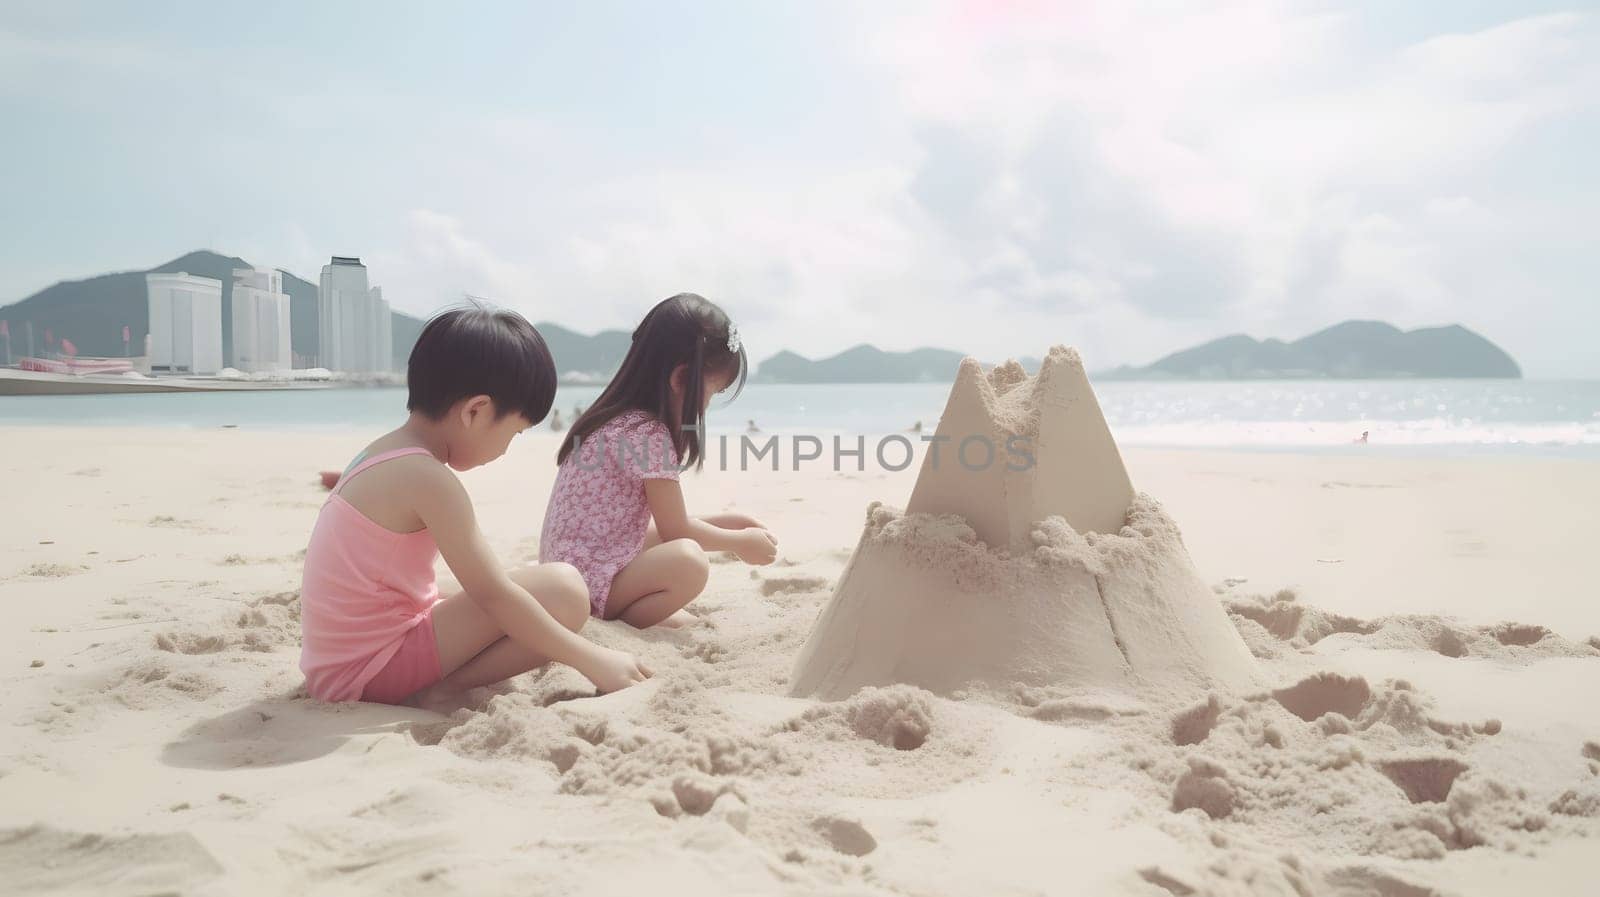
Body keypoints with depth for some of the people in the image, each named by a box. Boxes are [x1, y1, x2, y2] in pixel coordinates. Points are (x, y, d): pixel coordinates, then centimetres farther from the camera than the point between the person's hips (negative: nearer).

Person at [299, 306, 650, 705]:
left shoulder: (386, 453, 9)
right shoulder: (427, 477, -19)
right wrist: (593, 660, -16)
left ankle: (427, 686, 5)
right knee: (563, 591, -17)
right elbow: (494, 595, -21)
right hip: (371, 670, -10)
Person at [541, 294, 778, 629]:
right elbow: (676, 530, -10)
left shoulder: (621, 420, 9)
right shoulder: (648, 433, -20)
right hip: (584, 582, -11)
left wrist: (728, 521, 18)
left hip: (572, 565, 11)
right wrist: (740, 541, 4)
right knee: (689, 562, -28)